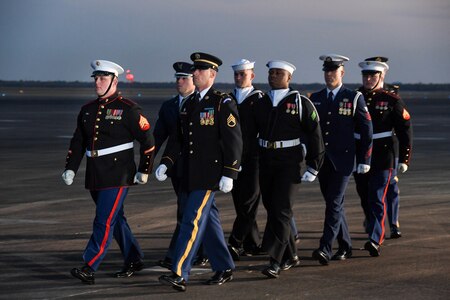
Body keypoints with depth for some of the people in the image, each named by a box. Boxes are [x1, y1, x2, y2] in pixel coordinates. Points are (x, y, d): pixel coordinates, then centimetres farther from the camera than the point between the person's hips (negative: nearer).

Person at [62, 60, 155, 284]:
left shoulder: (128, 109, -8)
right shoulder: (87, 110, 11)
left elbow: (148, 141, -4)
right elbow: (77, 142, 15)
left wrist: (144, 171, -4)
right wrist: (70, 168, 6)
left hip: (117, 175, -7)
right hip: (94, 176, 7)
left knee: (105, 221, -11)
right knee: (115, 219, 15)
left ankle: (89, 268, -13)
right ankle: (134, 260, 28)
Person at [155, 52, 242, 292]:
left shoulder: (223, 104, -8)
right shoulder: (190, 104, 14)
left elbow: (233, 141, -11)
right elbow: (178, 138, 17)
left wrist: (229, 174, -16)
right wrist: (165, 163, 5)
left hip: (209, 176, -8)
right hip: (188, 176, 8)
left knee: (193, 221, -12)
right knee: (208, 221, 13)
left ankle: (179, 274, -15)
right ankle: (224, 269, 24)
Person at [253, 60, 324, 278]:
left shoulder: (301, 103, -3)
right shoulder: (260, 104, 9)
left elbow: (315, 135, -3)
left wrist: (313, 167, -6)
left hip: (289, 163, -5)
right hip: (265, 163, 5)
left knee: (282, 209, -12)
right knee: (271, 209, 10)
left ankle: (275, 261, -13)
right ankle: (290, 256, 23)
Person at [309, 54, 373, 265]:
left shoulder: (354, 98, -2)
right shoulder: (315, 98, 10)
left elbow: (366, 130, -2)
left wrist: (364, 160, -5)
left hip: (342, 160, -5)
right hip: (321, 160, 5)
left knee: (334, 203, -13)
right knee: (333, 204, 11)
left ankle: (325, 248, -18)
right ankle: (345, 247, 23)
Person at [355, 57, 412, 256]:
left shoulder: (392, 101, -3)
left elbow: (405, 130, -2)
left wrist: (404, 159, -6)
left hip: (382, 159, -4)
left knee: (377, 199, -12)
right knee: (366, 200, 14)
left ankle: (375, 240, -16)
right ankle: (378, 234, 31)